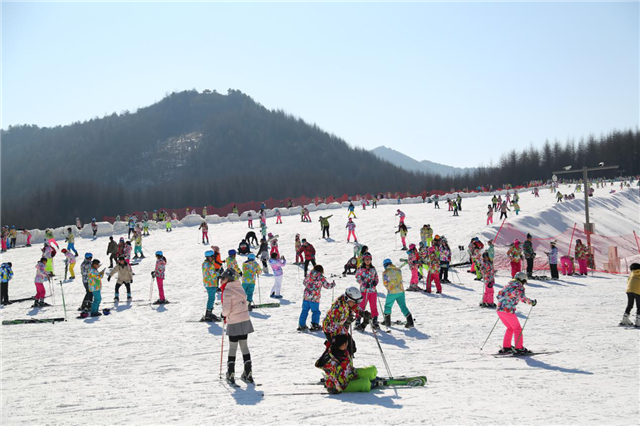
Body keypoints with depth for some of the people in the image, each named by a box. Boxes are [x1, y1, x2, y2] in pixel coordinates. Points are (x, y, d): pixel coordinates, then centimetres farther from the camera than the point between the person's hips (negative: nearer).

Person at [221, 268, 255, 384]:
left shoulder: (227, 291, -14)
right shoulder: (239, 288, 8)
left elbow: (226, 309, -19)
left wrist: (224, 315, 4)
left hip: (234, 323, -6)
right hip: (245, 320, 6)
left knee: (232, 348, 4)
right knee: (244, 346, 14)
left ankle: (231, 375, 6)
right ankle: (248, 373, 17)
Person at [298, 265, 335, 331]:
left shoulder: (309, 275, 7)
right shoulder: (321, 277, -5)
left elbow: (304, 283, 21)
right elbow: (327, 285, 3)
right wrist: (333, 284, 22)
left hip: (306, 296, 4)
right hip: (314, 298, -4)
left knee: (304, 311, 12)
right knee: (315, 311, 8)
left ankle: (301, 325, 14)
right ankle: (314, 325, 2)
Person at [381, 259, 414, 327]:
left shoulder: (385, 272, -7)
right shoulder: (398, 270, 6)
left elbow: (385, 283, -1)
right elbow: (400, 280, 12)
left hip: (392, 293, -4)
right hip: (401, 291, 4)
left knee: (388, 306, 15)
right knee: (403, 307, 8)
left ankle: (387, 322, 19)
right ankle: (410, 321, -2)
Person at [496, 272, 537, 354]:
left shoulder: (508, 285, 19)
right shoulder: (520, 286, -2)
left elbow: (499, 295, 24)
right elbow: (521, 296, -19)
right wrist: (531, 302, -7)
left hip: (499, 309, 7)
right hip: (508, 310, -7)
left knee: (510, 328, 22)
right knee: (517, 328, 7)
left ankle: (506, 347, 19)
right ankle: (519, 348, 6)